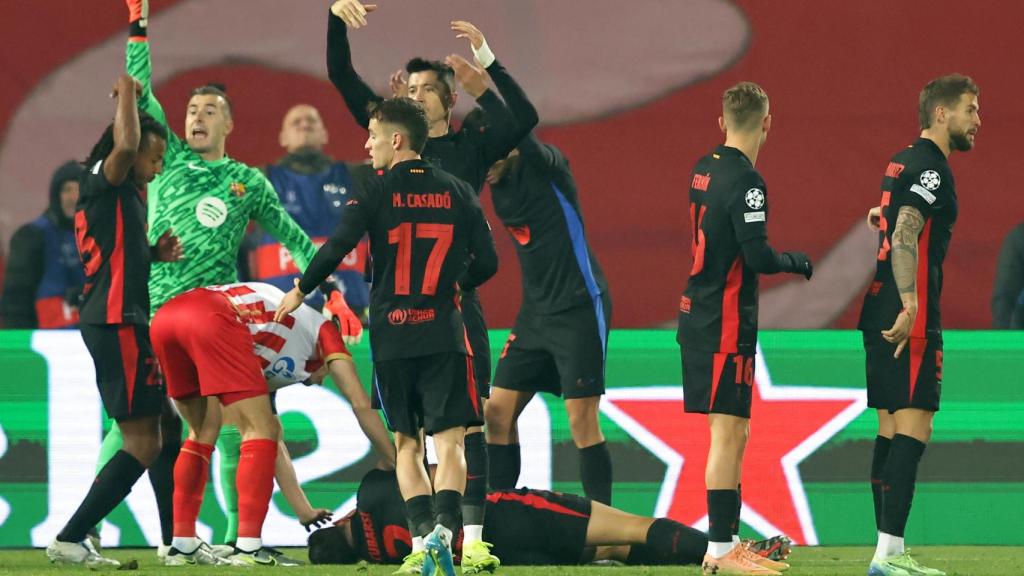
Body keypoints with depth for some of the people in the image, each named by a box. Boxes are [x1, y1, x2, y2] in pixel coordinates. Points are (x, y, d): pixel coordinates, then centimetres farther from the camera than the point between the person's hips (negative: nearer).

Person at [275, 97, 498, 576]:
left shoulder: (376, 193, -3)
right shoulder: (457, 192, 5)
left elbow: (336, 249, -12)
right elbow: (486, 263, 5)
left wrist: (300, 291, 4)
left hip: (391, 337, 0)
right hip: (443, 334, 0)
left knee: (406, 445, 13)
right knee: (449, 443, -4)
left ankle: (424, 534, -1)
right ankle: (443, 528, -27)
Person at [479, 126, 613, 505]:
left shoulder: (546, 167, -16)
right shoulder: (499, 180, 6)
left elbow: (523, 129, -33)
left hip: (579, 308, -7)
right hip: (535, 313, 7)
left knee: (581, 420, -9)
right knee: (498, 412, 4)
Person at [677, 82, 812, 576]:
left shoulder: (705, 169, 10)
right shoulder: (744, 180, -16)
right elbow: (757, 257, -20)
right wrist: (797, 262, -3)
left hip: (697, 313, 9)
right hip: (727, 322, -9)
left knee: (733, 433, 15)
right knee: (728, 433, -8)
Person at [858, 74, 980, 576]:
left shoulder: (902, 163, 16)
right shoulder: (931, 168, -12)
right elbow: (905, 237, -24)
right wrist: (910, 307, -30)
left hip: (881, 312, 10)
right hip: (909, 320, -10)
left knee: (891, 429, 10)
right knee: (913, 427, -12)